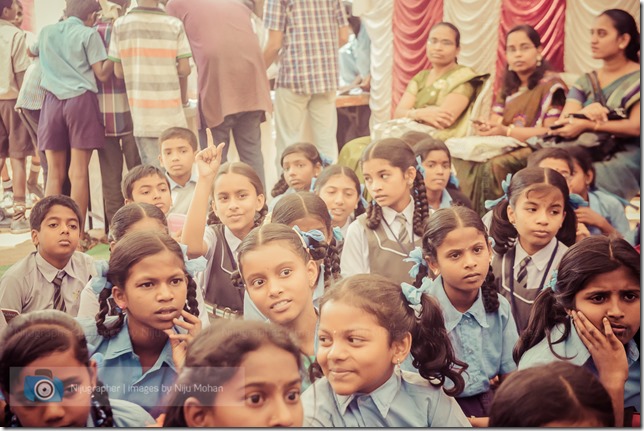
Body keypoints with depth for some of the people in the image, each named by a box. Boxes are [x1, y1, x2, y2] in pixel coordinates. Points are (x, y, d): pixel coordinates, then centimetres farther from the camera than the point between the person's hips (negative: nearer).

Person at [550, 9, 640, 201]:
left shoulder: (637, 78, 2)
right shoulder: (585, 81, 17)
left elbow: (636, 126, -11)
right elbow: (563, 122, 4)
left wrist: (586, 125, -14)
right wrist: (583, 112, -19)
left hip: (625, 155, -4)